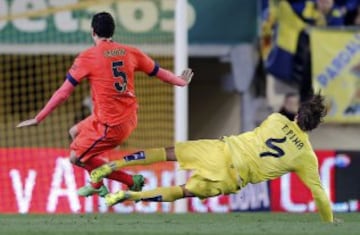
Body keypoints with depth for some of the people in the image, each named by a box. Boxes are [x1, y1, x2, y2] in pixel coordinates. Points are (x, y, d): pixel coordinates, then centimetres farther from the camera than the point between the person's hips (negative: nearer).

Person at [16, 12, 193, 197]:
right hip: (129, 118, 7)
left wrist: (38, 119, -4)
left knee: (77, 158, 9)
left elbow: (63, 93, -12)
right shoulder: (130, 53, 1)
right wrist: (181, 82, 36)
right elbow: (159, 72, 14)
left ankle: (132, 181, 10)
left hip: (111, 125, -7)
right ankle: (97, 185, 32)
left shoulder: (87, 57, -13)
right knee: (75, 132, 24)